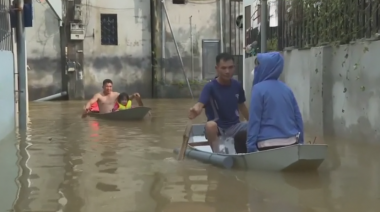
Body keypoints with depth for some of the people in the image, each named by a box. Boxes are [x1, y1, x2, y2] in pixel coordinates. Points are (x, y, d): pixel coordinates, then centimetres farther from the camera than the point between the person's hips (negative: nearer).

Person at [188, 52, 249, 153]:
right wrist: (195, 110, -57)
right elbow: (200, 104, -33)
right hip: (217, 127, -4)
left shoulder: (237, 85, -2)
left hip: (235, 126, 4)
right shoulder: (210, 87, -17)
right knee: (210, 125, -38)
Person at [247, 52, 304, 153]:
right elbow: (298, 117, 11)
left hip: (269, 145, -6)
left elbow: (254, 120, -10)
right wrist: (300, 142, 17)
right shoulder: (286, 89, 11)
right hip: (291, 142, 6)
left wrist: (251, 146, -8)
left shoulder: (259, 89, -7)